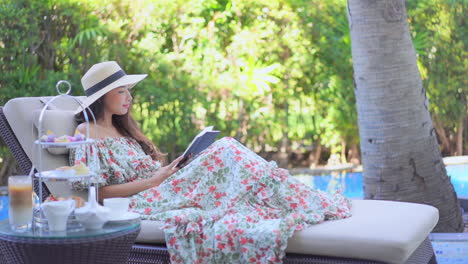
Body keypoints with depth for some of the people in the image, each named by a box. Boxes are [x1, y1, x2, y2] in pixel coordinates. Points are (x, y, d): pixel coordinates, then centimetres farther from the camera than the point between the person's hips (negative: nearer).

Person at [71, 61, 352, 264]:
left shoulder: (119, 127, 23)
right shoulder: (87, 134, -3)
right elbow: (97, 192, -12)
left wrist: (166, 171, 0)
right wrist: (154, 180, -15)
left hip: (160, 191, 8)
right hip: (139, 203, -8)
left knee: (224, 151, -18)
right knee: (223, 153, -25)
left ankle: (305, 199, -25)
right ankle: (307, 203, -26)